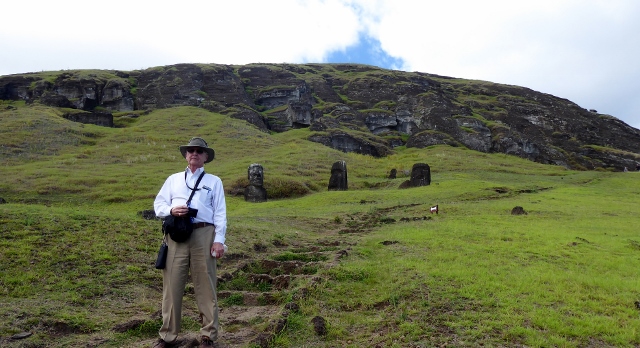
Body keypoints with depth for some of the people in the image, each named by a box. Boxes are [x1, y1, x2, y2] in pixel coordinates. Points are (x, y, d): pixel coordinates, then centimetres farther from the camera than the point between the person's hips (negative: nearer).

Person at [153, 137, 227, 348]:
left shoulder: (214, 181, 14)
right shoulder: (173, 179, 21)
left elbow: (220, 213, 6)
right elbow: (158, 204, 15)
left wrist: (219, 240, -5)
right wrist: (171, 210, -7)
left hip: (204, 235, -2)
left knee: (205, 286, 1)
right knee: (172, 285, 3)